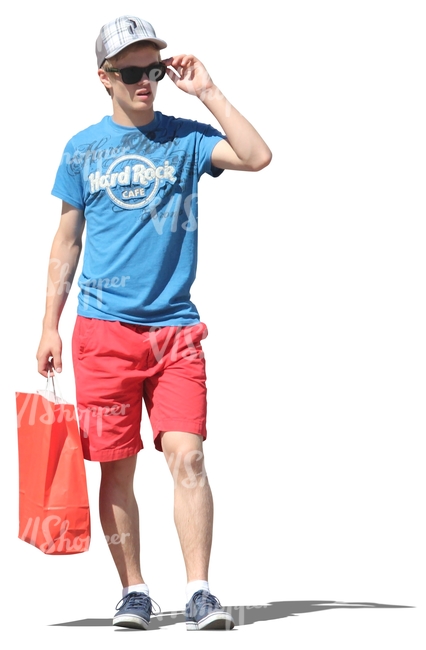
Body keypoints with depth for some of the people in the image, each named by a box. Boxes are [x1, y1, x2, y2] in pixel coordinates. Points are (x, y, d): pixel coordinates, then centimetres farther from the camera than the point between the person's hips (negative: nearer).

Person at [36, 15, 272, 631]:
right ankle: (133, 591, 12)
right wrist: (50, 325, 7)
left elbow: (257, 157, -11)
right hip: (104, 327, 1)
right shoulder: (83, 148, 8)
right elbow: (67, 240, 12)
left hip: (175, 326, -1)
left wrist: (207, 93, -8)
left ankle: (200, 592, -10)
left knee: (187, 456, -12)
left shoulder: (185, 138, 6)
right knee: (116, 467, 2)